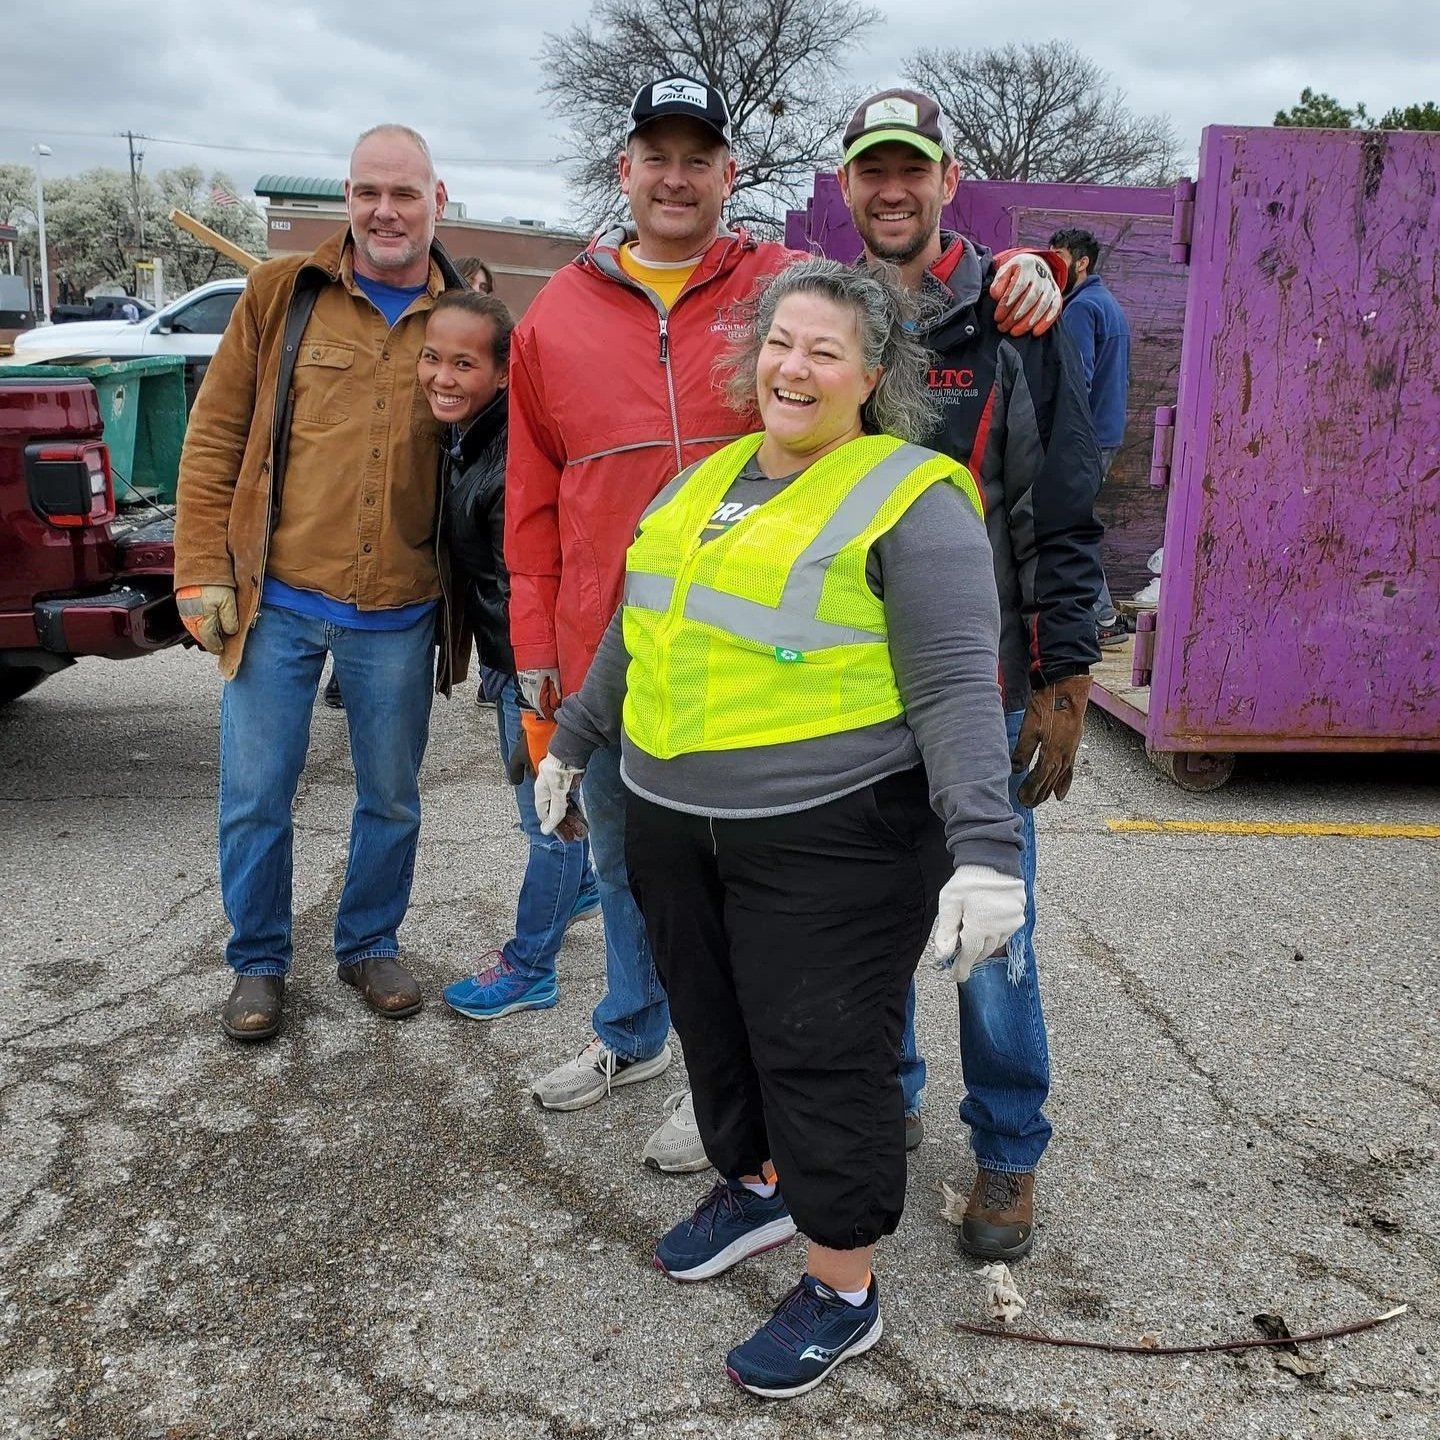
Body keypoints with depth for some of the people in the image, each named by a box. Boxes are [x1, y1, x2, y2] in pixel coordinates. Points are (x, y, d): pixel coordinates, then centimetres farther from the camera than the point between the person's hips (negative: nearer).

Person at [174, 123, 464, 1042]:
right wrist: (202, 571, -5)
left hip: (399, 614, 1)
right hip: (277, 601, -1)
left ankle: (371, 945, 35)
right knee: (255, 796, 7)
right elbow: (214, 437, 1)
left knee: (392, 797, 14)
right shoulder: (281, 293, 0)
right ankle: (258, 963, 27)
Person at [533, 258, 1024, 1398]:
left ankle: (843, 1292, 20)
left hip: (830, 843, -7)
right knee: (718, 1029, 19)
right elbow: (636, 634, 24)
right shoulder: (708, 481, 14)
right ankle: (758, 1188, 44)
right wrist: (573, 741, 29)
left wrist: (984, 849, -23)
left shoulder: (910, 499, -9)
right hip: (675, 826, 7)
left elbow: (955, 690, -15)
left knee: (822, 1057, 1)